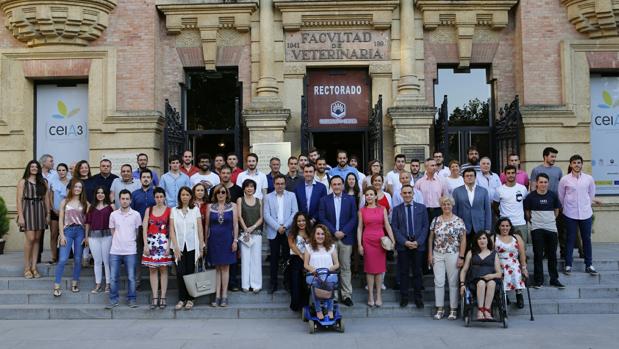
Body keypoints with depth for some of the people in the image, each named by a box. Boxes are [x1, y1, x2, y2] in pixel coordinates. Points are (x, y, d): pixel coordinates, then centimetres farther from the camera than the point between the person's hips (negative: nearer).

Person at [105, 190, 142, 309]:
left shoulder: (136, 215, -1)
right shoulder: (113, 214, 4)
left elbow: (137, 231, 8)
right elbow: (112, 231, 12)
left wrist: (130, 241, 9)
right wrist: (118, 242, 8)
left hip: (130, 251, -1)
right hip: (115, 251, 2)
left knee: (131, 277, 2)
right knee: (113, 277, 5)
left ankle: (131, 299, 13)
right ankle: (113, 300, 15)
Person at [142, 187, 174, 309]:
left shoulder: (169, 210, 0)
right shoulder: (149, 210, 8)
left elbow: (171, 229, -3)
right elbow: (144, 228, 4)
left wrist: (169, 245, -10)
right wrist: (145, 244, -5)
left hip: (164, 242, -2)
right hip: (151, 242, 2)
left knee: (163, 269, 1)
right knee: (152, 270, 4)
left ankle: (163, 297, 6)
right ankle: (155, 297, 9)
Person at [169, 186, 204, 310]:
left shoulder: (195, 209, 3)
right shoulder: (174, 210, 4)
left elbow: (200, 230, 2)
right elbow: (172, 230, 2)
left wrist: (201, 248, 0)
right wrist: (176, 247, -6)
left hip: (192, 246, 0)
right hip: (179, 246, 1)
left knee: (190, 272, 1)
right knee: (180, 273, -4)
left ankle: (190, 299, 12)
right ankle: (181, 299, 9)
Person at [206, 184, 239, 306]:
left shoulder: (232, 206, 2)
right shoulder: (210, 207, 5)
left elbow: (235, 224, 0)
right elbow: (207, 225, 8)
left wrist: (235, 240, -6)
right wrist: (205, 241, 6)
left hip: (227, 240, -1)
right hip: (214, 240, 1)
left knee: (225, 267, 3)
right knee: (217, 268, 5)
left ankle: (224, 295, 9)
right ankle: (217, 295, 10)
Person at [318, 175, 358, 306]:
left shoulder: (350, 199, 6)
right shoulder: (324, 200, 5)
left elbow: (354, 218, 1)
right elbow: (322, 218, -1)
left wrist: (343, 232, -10)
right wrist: (334, 232, -10)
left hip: (346, 237, 0)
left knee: (346, 267, 3)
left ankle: (347, 295, 9)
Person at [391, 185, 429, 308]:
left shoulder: (421, 207, 6)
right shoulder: (396, 209, 5)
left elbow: (425, 226, 2)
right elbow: (395, 228, 0)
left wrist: (418, 242, -9)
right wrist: (405, 242, -11)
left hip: (418, 245, 0)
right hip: (402, 245, 0)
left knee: (417, 272, 6)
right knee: (403, 272, 5)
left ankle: (418, 298, 15)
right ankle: (404, 297, 15)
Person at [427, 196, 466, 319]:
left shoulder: (459, 221, -2)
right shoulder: (435, 220, 6)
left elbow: (463, 240, -4)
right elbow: (430, 238, 10)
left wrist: (461, 257, -9)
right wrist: (430, 254, 4)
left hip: (453, 255, -3)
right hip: (437, 255, 3)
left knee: (453, 282, 3)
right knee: (438, 282, 4)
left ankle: (453, 309, 12)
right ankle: (439, 309, 13)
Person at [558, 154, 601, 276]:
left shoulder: (589, 178, 0)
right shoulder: (564, 179, -5)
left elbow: (591, 195, 13)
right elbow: (560, 197, 5)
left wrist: (586, 205, 13)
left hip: (586, 213, 2)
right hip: (570, 214, -2)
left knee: (587, 239, 9)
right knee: (570, 239, 5)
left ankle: (589, 265, 20)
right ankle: (568, 265, 14)